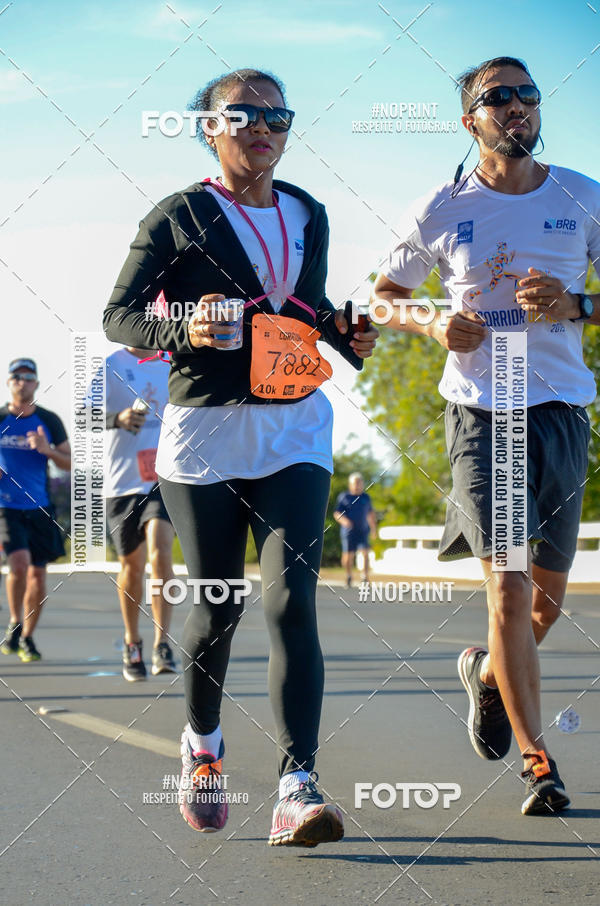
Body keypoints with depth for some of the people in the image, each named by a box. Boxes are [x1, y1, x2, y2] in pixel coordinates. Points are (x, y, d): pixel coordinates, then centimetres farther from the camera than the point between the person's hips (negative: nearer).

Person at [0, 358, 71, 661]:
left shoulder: (49, 421, 5)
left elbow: (71, 463, 6)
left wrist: (47, 450, -12)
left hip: (40, 508, 2)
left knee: (38, 574, 3)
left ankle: (27, 637, 20)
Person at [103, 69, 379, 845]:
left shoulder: (308, 217, 13)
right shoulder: (178, 217, -1)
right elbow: (119, 314, -2)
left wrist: (346, 335, 6)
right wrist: (184, 330, -22)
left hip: (295, 433, 3)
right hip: (205, 432, -2)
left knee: (290, 598, -13)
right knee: (217, 607, 4)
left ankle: (297, 788, -20)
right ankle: (201, 744, 33)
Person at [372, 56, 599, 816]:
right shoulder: (441, 211, 2)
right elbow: (382, 295, 13)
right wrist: (432, 323, -7)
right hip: (480, 411, -3)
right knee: (507, 586, -11)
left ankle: (487, 673, 43)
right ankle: (537, 764, -2)